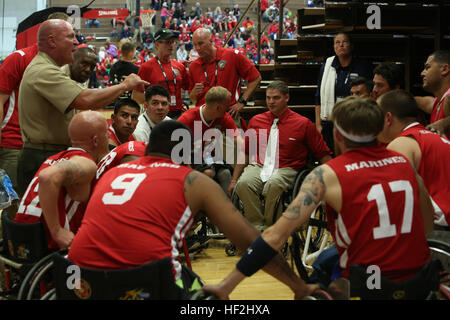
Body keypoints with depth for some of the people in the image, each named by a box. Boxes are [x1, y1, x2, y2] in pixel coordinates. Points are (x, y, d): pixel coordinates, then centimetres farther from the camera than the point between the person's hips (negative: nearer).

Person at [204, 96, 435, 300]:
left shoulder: (326, 175, -10)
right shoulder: (404, 162, 2)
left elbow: (277, 234, -15)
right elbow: (428, 226, 12)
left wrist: (226, 286, -12)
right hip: (421, 285, 5)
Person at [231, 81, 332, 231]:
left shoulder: (303, 124, 4)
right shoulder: (256, 121, 14)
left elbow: (323, 154, 6)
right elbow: (244, 153, 20)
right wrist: (234, 180, 14)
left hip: (286, 169, -3)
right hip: (258, 167, 3)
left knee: (273, 185, -37)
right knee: (243, 184, -30)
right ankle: (258, 228, -19)